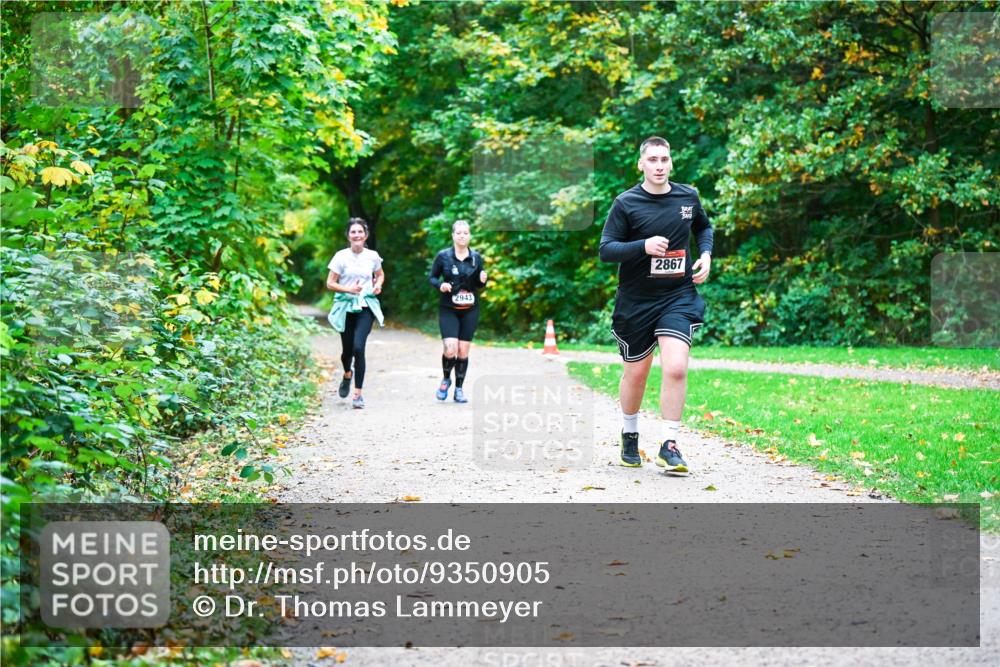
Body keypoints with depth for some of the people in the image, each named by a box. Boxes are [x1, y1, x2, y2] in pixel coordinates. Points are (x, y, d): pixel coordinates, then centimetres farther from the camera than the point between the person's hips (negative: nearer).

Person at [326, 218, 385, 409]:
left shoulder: (372, 256, 2)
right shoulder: (341, 256, -4)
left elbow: (380, 275, 21)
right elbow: (330, 283, -3)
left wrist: (378, 285, -1)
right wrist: (349, 289, -19)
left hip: (366, 307, 0)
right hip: (346, 307, 0)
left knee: (358, 347, -17)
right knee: (347, 349, 8)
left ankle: (358, 393, -9)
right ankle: (347, 375, 45)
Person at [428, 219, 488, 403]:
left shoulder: (476, 257, 3)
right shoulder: (443, 256, -4)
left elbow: (479, 285, 12)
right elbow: (432, 277, 5)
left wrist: (482, 280, -11)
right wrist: (440, 285, -15)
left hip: (470, 310, 2)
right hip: (448, 310, -2)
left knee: (463, 351, 2)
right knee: (450, 349, -15)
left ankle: (459, 389, 16)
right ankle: (446, 379, 14)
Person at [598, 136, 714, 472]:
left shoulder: (688, 197, 3)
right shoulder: (626, 203, -7)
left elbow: (704, 227, 24)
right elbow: (605, 250, -11)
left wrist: (706, 254, 5)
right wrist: (643, 246, -25)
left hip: (678, 297, 1)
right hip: (635, 301, -1)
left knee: (676, 368, -17)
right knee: (636, 374, 11)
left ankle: (669, 445, -8)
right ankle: (630, 436, 36)